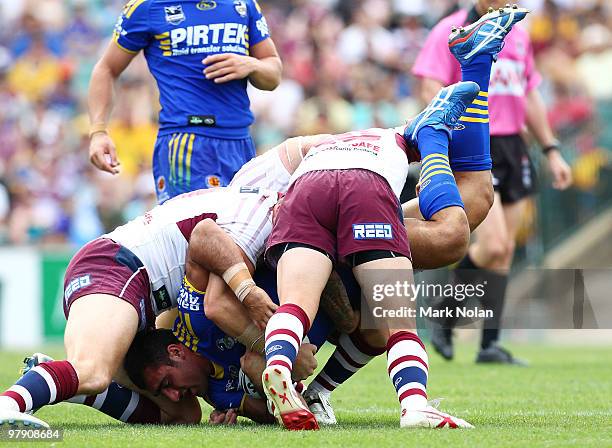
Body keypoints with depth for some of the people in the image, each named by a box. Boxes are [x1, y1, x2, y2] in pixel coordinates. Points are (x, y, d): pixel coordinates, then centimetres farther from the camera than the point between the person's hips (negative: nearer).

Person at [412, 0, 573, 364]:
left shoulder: (519, 36, 16)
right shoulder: (452, 31, -5)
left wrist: (551, 150, 23)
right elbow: (432, 90, -11)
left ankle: (490, 343, 11)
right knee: (493, 246, -17)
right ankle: (445, 322, 3)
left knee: (505, 250, 5)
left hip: (513, 148, 7)